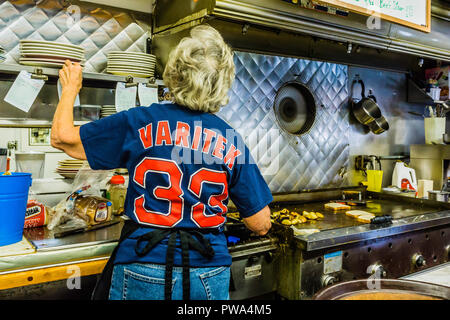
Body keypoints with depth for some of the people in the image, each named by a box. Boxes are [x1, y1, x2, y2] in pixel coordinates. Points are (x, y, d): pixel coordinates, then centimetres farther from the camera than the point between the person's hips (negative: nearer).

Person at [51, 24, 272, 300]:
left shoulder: (140, 122, -9)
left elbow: (62, 136, 2)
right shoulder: (233, 143, -5)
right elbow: (261, 225, -3)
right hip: (209, 275, 1)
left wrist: (70, 88, 18)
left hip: (143, 269, 0)